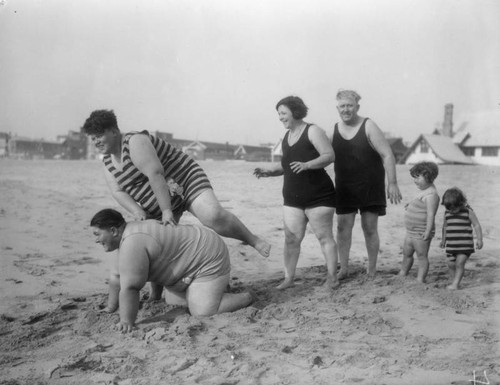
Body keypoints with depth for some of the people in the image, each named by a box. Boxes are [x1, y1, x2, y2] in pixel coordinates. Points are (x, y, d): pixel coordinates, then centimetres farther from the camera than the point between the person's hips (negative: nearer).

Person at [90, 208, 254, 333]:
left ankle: (246, 297, 4)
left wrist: (127, 322, -21)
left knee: (203, 314, -15)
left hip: (208, 258, -10)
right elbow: (116, 277, 11)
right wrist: (110, 308, 15)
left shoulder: (133, 244, -28)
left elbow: (129, 288, -27)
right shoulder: (125, 236, 3)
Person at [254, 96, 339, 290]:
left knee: (324, 237, 0)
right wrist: (270, 171, 5)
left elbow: (330, 155, -15)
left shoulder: (312, 131, -6)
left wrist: (306, 165, -29)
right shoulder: (286, 137, 16)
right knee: (291, 239, 2)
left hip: (318, 196, -6)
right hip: (292, 198, 6)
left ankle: (332, 277, 7)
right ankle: (288, 278, 7)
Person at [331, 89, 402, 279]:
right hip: (344, 188, 3)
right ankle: (343, 268, 11)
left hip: (371, 187, -3)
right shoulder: (334, 130, 3)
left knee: (370, 228, 2)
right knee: (342, 227, -1)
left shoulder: (368, 127, -7)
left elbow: (387, 155, -9)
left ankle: (372, 270, 15)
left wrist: (392, 183, -14)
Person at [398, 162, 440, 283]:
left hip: (421, 233, -10)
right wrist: (410, 207, 14)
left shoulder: (431, 194, -19)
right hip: (411, 232, 10)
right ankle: (402, 275, 32)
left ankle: (420, 280, 4)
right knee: (407, 254, 20)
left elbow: (431, 214, -25)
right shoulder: (423, 191, 13)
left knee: (422, 256, -1)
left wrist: (428, 231, -30)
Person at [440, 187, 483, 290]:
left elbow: (477, 225, -3)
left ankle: (455, 284, -4)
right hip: (451, 244, 4)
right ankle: (455, 281, 19)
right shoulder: (447, 213, 6)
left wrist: (479, 239, -9)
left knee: (460, 263, -10)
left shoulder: (468, 212, -7)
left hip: (465, 245, -4)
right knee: (451, 264, 3)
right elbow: (445, 226, 21)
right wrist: (443, 240, 28)